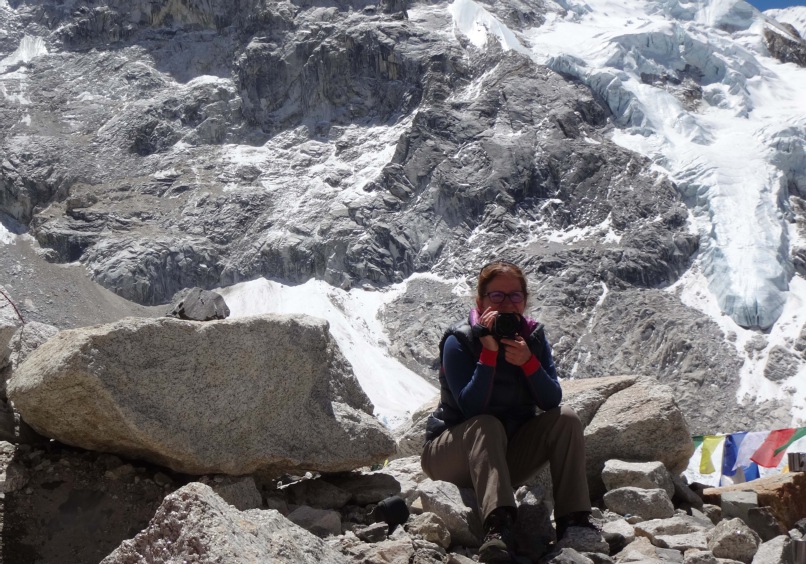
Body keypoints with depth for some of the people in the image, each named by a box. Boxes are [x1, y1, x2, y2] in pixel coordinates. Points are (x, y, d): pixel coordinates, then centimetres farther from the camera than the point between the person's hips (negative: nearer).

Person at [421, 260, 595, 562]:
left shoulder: (534, 336, -2)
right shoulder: (459, 342, -15)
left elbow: (552, 401, -12)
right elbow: (471, 408, -27)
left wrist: (528, 362, -28)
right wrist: (489, 352, -32)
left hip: (507, 456, 5)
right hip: (455, 454, -4)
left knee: (565, 418, -16)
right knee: (488, 426, -35)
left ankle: (573, 520, -22)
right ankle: (498, 525, -51)